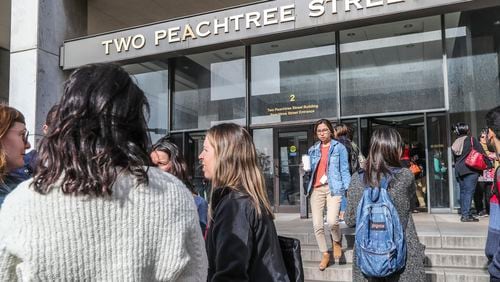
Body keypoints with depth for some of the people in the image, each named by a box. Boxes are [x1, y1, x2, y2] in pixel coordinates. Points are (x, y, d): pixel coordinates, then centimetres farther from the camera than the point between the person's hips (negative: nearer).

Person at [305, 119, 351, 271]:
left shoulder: (339, 148, 3)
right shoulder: (312, 150, 15)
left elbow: (344, 170, 0)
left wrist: (348, 189, -10)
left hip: (334, 188, -4)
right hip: (316, 189, 4)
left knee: (331, 221, -21)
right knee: (317, 225, 2)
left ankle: (337, 241, 13)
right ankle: (325, 254, 21)